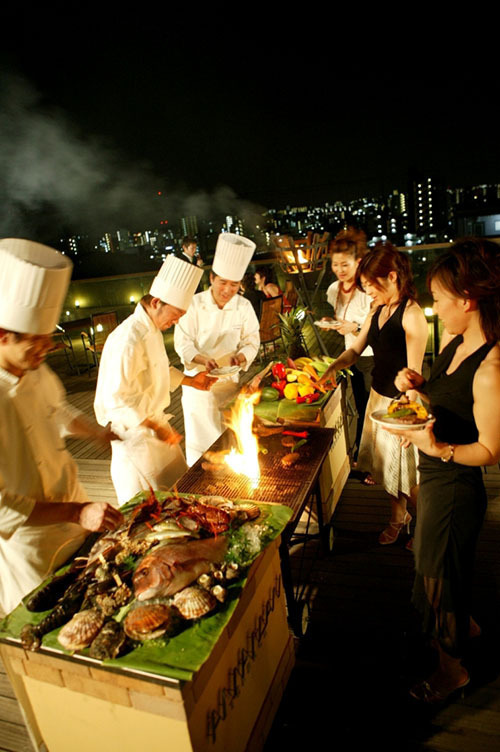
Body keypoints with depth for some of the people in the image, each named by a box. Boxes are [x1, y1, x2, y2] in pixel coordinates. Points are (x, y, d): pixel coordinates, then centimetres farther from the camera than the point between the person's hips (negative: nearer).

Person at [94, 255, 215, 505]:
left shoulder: (153, 329, 6)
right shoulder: (129, 339, -27)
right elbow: (117, 399, -29)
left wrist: (189, 380, 14)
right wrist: (155, 427, -29)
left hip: (153, 419, 10)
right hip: (134, 429, -10)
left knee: (175, 484, 21)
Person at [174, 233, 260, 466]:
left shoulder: (244, 307, -6)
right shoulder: (194, 305, -14)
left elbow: (251, 342, -2)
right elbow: (183, 342, -12)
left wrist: (240, 357, -23)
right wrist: (202, 359, -30)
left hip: (229, 379, 2)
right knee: (199, 433, 4)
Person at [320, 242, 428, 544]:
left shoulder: (412, 314, -20)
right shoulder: (378, 311, 5)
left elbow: (414, 373, -20)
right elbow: (355, 350, 12)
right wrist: (328, 371, -3)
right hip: (378, 396, 8)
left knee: (401, 465, 8)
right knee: (386, 462, 20)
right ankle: (399, 516, 41)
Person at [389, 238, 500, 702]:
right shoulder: (454, 341, -1)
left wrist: (440, 449, -36)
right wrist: (416, 385, -5)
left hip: (455, 487, -9)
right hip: (435, 478, 9)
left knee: (439, 572, 14)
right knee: (434, 563, 29)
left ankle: (452, 668, 43)